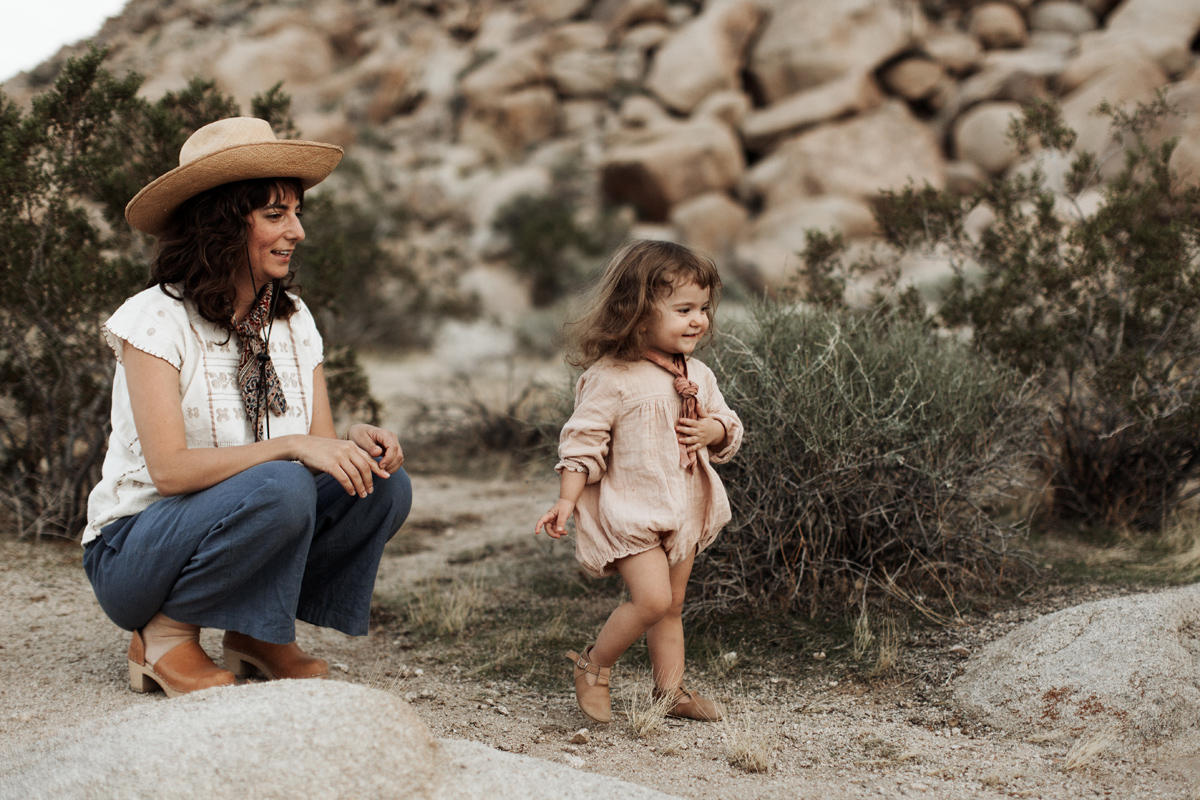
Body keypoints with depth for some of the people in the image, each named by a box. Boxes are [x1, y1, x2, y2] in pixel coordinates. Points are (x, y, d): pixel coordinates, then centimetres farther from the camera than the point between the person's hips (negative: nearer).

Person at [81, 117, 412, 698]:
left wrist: (356, 441, -23)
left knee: (384, 486, -14)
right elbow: (170, 469, -25)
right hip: (132, 552, -6)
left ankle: (257, 636, 1)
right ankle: (167, 635, -11)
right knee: (281, 488, -34)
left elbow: (322, 448, 0)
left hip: (247, 533, 6)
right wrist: (290, 447, -35)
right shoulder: (156, 319, -15)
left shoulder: (293, 320, 5)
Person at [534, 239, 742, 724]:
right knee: (652, 597, -18)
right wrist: (567, 501, -17)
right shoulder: (610, 378, -14)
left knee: (672, 606, 14)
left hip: (686, 509, 7)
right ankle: (594, 665, 3)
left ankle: (671, 690, 27)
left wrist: (715, 431, -8)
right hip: (630, 509, -7)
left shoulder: (698, 376, 7)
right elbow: (582, 442, -11)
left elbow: (730, 428, 16)